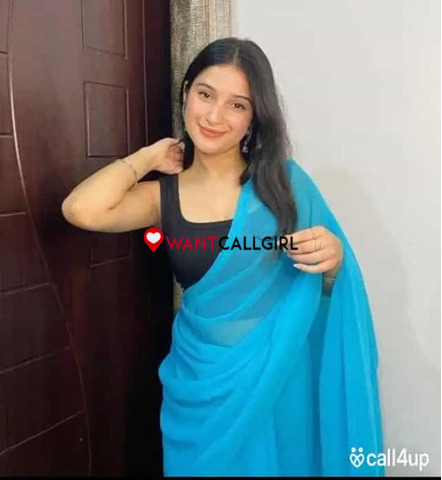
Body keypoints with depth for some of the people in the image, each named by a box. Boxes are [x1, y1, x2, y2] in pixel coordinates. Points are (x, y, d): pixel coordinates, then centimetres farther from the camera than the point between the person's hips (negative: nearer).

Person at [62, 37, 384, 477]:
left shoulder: (283, 180, -6)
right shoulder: (165, 194, -4)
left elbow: (330, 287, 1)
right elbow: (81, 210, -23)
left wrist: (333, 257, -23)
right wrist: (148, 157, -8)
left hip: (277, 378, 0)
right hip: (201, 383, 1)